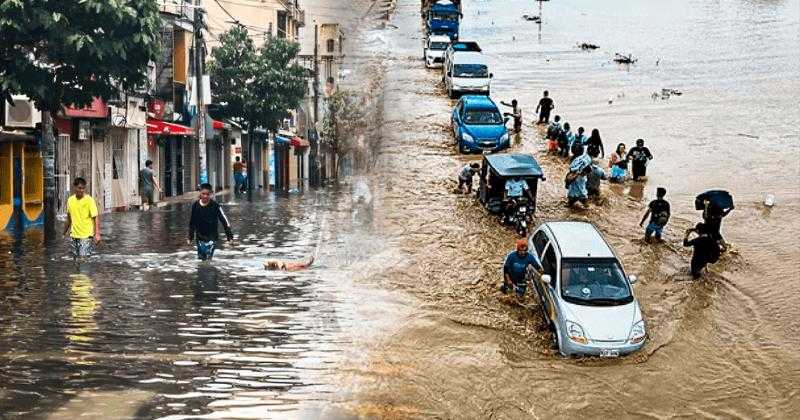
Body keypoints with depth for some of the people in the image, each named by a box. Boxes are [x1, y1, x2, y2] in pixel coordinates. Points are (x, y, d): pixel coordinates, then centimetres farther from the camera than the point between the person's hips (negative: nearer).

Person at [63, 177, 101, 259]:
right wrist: (65, 232, 26)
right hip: (74, 235, 6)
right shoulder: (70, 200, 6)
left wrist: (97, 234, -22)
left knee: (84, 257, -13)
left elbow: (96, 218, -13)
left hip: (86, 236, -6)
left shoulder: (89, 200, -10)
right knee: (76, 258, 9)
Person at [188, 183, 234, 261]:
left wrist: (230, 236, -5)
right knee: (200, 258, 7)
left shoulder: (215, 206, -11)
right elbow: (192, 223, 12)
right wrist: (190, 237, 17)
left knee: (208, 258, -16)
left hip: (212, 238, -4)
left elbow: (225, 221, -5)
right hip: (200, 238, 4)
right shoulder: (195, 206, -2)